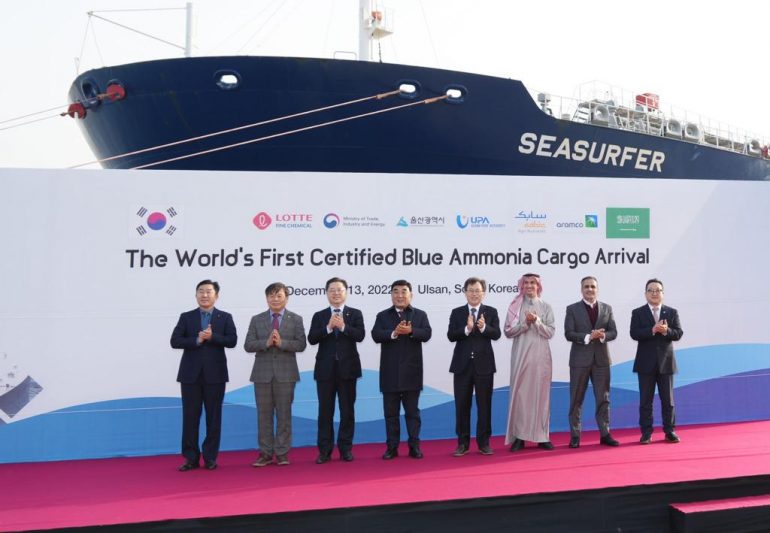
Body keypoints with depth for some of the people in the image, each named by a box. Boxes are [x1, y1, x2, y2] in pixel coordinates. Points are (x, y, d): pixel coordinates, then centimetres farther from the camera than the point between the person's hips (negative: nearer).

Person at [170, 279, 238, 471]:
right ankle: (191, 458, 11)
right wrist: (197, 340, -16)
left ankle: (210, 458, 12)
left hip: (215, 374, 0)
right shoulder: (186, 317, 7)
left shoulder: (225, 317, 6)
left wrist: (212, 337, -19)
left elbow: (232, 341, -6)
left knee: (213, 417, 4)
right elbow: (174, 341, -3)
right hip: (191, 374, 1)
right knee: (190, 417, 3)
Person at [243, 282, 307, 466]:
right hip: (262, 373, 1)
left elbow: (301, 344, -5)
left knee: (284, 414, 3)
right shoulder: (256, 319, 8)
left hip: (285, 373, -1)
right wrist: (266, 343, -17)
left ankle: (282, 452, 10)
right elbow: (248, 345, -1)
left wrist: (281, 342, -19)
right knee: (264, 414, 5)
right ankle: (265, 452, 13)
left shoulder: (296, 319, 5)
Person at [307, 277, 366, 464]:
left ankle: (346, 449, 15)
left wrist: (343, 326, -22)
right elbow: (312, 339, -6)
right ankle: (325, 450, 11)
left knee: (347, 411, 6)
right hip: (325, 369, 1)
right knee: (325, 411, 4)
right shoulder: (319, 316, 7)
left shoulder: (355, 314, 4)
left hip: (347, 368, -1)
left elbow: (360, 336, -10)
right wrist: (328, 327, -18)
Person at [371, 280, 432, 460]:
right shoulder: (382, 315, 6)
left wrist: (411, 331, -26)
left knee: (412, 411, 7)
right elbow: (376, 336, -9)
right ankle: (392, 447, 13)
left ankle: (414, 446, 13)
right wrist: (394, 333, -24)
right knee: (391, 412, 6)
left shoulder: (420, 315, 7)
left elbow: (426, 334, -8)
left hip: (411, 371, -1)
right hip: (390, 372, 1)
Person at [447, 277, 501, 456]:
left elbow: (496, 334, -8)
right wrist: (467, 329, -23)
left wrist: (484, 328, -27)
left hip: (484, 364, 0)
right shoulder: (457, 312, 5)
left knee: (484, 405, 5)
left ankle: (483, 442, 14)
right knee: (462, 405, 4)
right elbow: (451, 336, -7)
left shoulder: (491, 311, 4)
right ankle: (463, 443, 12)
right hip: (463, 364, 1)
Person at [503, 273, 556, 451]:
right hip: (521, 355, -1)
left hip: (540, 355, 1)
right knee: (520, 393, -2)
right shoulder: (515, 306, 4)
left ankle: (542, 436, 9)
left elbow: (550, 332, 0)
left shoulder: (546, 307, 7)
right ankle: (518, 437, 3)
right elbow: (508, 331, -1)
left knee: (541, 393, 3)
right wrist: (525, 323, -13)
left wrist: (537, 321, -14)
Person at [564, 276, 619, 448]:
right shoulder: (572, 309, 1)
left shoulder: (607, 308, 11)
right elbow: (568, 334, -8)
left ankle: (605, 434, 14)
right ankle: (575, 436, 9)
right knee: (576, 399, 2)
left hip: (601, 359, 3)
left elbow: (613, 332, 5)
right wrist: (588, 337, -20)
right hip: (580, 359, -3)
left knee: (603, 398, 6)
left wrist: (603, 335, -17)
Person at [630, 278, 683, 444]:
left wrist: (666, 330, -22)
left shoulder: (672, 312, 8)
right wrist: (653, 330, -24)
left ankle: (669, 431, 15)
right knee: (645, 400, 3)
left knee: (668, 399, 6)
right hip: (646, 363, -1)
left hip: (666, 362, 1)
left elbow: (678, 334, -2)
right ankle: (646, 433, 8)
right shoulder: (638, 313, 3)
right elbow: (634, 334, -11)